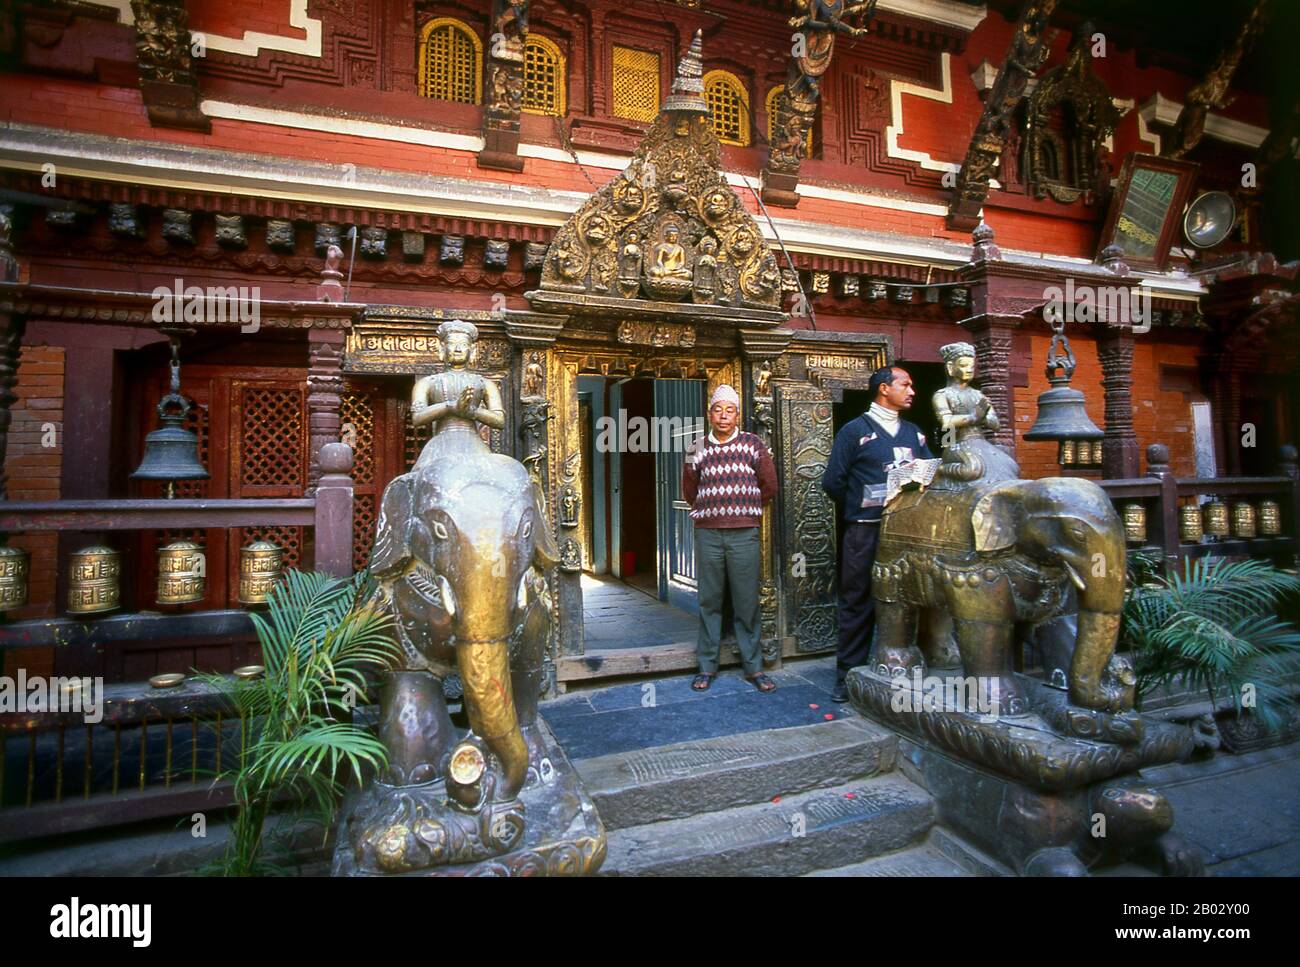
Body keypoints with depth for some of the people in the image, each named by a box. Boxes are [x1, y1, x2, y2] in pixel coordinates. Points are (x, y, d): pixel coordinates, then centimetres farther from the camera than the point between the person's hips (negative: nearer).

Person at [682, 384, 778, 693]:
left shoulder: (753, 445, 5)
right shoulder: (698, 449, 9)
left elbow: (769, 487, 8)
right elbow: (690, 493, 11)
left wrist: (743, 506, 9)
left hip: (744, 534, -1)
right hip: (708, 533, 1)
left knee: (747, 602, 3)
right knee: (709, 601, 6)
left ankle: (753, 667, 13)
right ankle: (707, 666, 15)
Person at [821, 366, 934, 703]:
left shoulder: (913, 433, 15)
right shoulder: (855, 430, 0)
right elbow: (833, 481, -2)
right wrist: (859, 510, 4)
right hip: (866, 533, -5)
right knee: (858, 605, 2)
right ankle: (848, 677, 12)